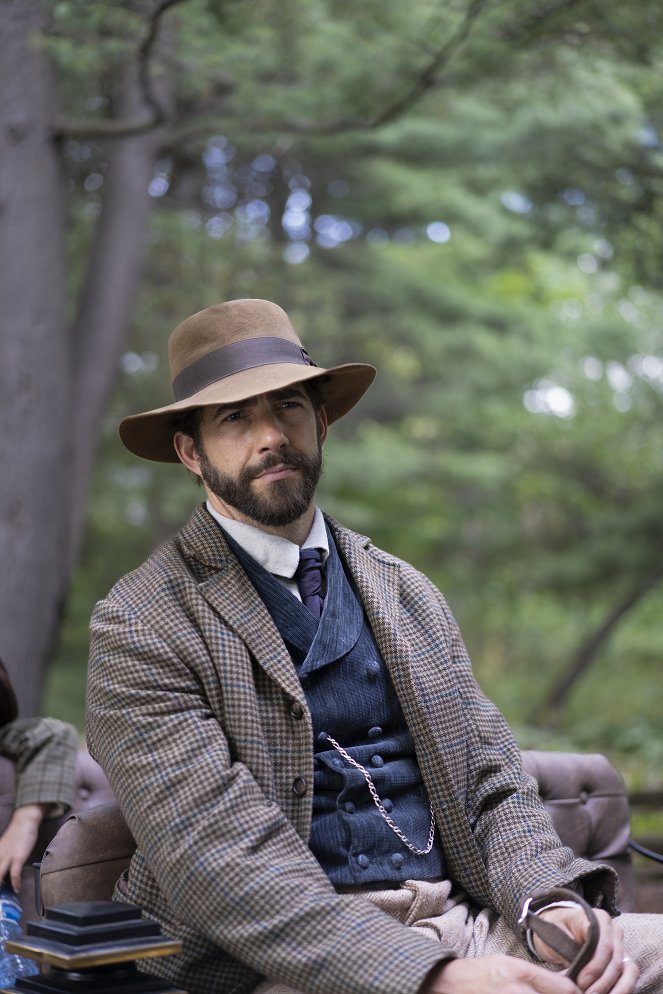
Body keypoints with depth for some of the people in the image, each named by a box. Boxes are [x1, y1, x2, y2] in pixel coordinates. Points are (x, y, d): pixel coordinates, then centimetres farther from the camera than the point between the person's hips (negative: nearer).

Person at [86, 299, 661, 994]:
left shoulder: (408, 595, 15)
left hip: (460, 925, 6)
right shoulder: (138, 627, -4)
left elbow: (491, 781, 12)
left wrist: (551, 901, -10)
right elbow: (216, 855, -14)